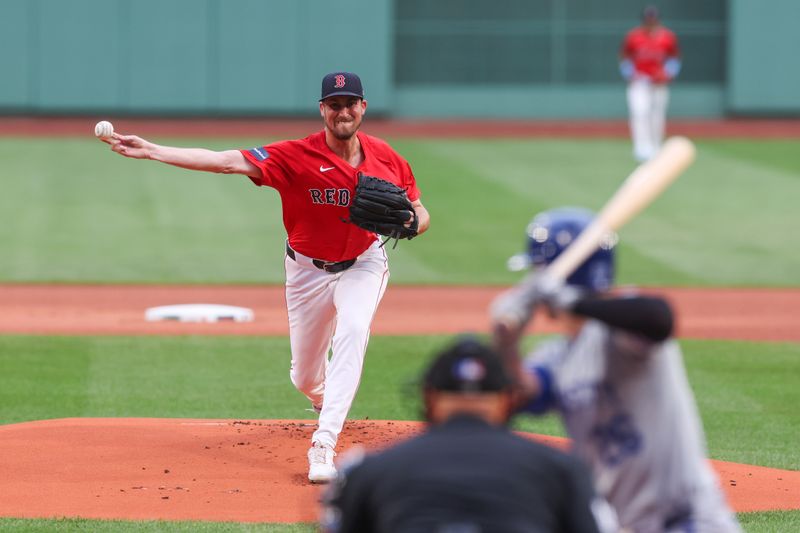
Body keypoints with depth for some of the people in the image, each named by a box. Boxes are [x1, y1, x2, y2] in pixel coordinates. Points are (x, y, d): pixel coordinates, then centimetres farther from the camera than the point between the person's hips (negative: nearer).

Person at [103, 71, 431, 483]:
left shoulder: (386, 158, -10)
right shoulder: (297, 156, -20)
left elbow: (420, 213, 2)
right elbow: (227, 161, -28)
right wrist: (149, 150, -37)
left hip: (363, 264, 0)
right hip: (308, 269, 0)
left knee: (352, 332, -30)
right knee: (305, 377, 10)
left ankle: (323, 446, -32)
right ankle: (324, 396, 52)